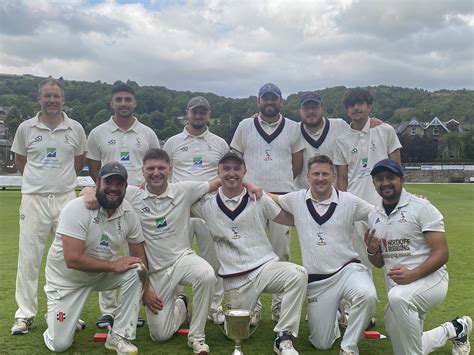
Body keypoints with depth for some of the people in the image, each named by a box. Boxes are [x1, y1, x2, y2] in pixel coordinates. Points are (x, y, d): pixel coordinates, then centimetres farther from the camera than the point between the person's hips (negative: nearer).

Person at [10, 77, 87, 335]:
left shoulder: (76, 129, 3)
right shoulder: (26, 128, 2)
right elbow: (20, 161, 14)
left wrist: (63, 179, 12)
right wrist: (40, 179, 12)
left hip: (66, 198, 1)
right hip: (34, 198, -1)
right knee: (28, 258, 1)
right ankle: (25, 315, 12)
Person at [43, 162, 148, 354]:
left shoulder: (129, 213, -11)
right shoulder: (77, 209, -26)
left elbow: (140, 256, -3)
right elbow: (73, 260, -32)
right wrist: (114, 265, -28)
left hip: (103, 273, 4)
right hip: (67, 279, -4)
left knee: (135, 272, -24)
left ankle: (119, 336, -12)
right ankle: (55, 317, 30)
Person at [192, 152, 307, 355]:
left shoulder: (258, 199, 2)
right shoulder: (206, 204, 2)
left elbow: (291, 219, 6)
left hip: (265, 266, 0)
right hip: (234, 279, 1)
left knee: (298, 274, -31)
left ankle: (283, 338, -19)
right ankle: (250, 308, 38)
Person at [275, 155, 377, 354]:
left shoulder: (349, 201, 0)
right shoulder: (296, 200, 2)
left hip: (347, 269, -1)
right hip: (316, 280, 1)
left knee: (367, 296, -36)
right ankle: (330, 317, 40)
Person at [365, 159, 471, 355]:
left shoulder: (421, 207, -9)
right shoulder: (374, 216, 9)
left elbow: (442, 254, -14)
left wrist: (413, 274, -30)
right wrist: (371, 251, -9)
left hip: (429, 280, -7)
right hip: (399, 291, 7)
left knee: (398, 298, -38)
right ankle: (454, 329, 33)